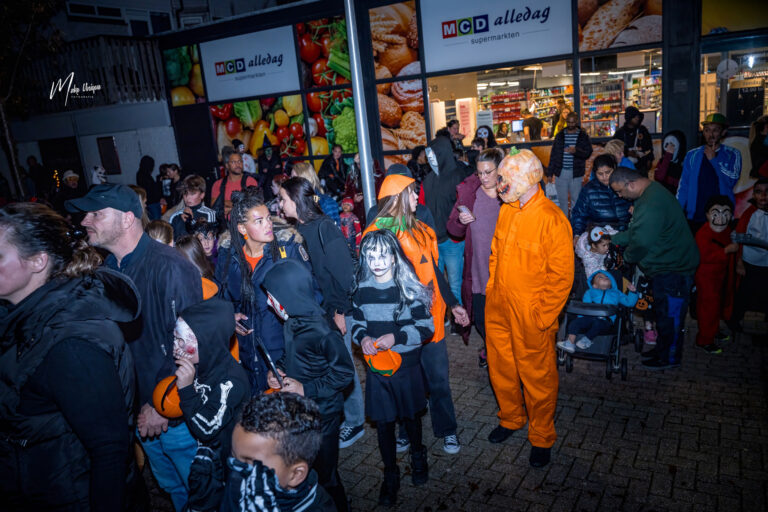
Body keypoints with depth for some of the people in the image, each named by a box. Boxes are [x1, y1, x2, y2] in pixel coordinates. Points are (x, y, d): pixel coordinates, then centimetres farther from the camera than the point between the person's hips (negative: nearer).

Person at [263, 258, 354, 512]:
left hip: (321, 415, -7)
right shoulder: (292, 322, -2)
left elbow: (344, 373, -20)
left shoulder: (322, 332, -26)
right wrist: (278, 369, -3)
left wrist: (305, 389, -22)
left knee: (324, 475, 10)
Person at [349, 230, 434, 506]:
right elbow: (356, 322, 9)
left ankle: (418, 456, 47)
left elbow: (426, 327, -11)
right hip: (376, 367, 2)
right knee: (383, 423, 9)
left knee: (411, 416, 18)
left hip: (407, 366, -1)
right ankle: (390, 475, 31)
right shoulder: (362, 289, -4)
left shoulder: (409, 287, -12)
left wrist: (396, 336, -24)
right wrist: (362, 337, -13)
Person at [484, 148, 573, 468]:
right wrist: (491, 292, 10)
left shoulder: (552, 220, -18)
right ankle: (511, 418, 45)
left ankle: (541, 438, 32)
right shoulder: (506, 211, 4)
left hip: (531, 318, -6)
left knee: (537, 378, 10)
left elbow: (562, 276, -16)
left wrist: (542, 317, -15)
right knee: (500, 369, 20)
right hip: (497, 310, 7)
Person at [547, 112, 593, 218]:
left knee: (576, 199, 4)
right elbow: (554, 154, 10)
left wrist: (576, 151, -23)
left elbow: (588, 152, -3)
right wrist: (550, 172, 7)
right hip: (561, 172, 2)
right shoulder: (560, 135, 9)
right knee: (562, 199, 6)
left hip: (576, 173, -1)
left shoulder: (583, 136, 3)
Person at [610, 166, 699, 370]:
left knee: (669, 315, 5)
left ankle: (670, 358, 20)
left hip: (673, 269, -10)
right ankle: (662, 348, 37)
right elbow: (636, 231, 17)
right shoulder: (650, 193, 8)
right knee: (662, 311, 22)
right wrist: (612, 239, 13)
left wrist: (627, 256, -10)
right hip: (664, 265, 10)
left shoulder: (652, 204, -28)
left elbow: (641, 241, -30)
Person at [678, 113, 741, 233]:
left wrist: (713, 159, -9)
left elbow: (732, 180, -10)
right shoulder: (692, 155, 7)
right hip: (694, 217, 1)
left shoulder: (732, 155, 5)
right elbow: (683, 186, 6)